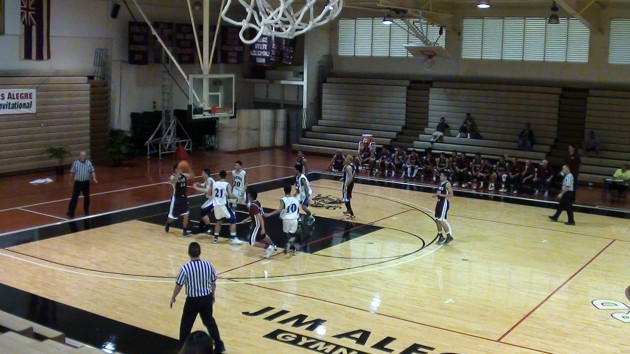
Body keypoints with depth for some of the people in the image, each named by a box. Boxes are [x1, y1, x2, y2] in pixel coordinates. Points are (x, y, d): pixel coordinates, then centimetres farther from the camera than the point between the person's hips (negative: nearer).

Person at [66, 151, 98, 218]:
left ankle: (86, 210, 33)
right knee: (74, 198, -5)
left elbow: (92, 171, 0)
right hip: (78, 182, -2)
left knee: (86, 197, 14)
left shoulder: (89, 163, -2)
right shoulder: (75, 163, -6)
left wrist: (94, 178, -13)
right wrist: (72, 178, -4)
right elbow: (72, 172, 0)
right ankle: (70, 212, -4)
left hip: (86, 182, 2)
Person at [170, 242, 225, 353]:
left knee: (186, 324, 15)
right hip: (207, 298, 4)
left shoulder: (186, 268, -20)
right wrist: (213, 295, 20)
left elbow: (178, 286, -11)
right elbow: (213, 283, 2)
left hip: (193, 300, -3)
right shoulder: (208, 265, -9)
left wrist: (173, 297, 7)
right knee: (209, 321, 22)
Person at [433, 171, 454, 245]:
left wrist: (441, 195, -26)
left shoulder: (447, 184, -15)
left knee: (441, 220, -12)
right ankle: (441, 236, 20)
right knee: (437, 220, 10)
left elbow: (451, 195, -19)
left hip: (444, 203, -9)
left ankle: (449, 236, 0)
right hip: (439, 202, 9)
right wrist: (436, 195, 6)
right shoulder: (440, 183, 12)